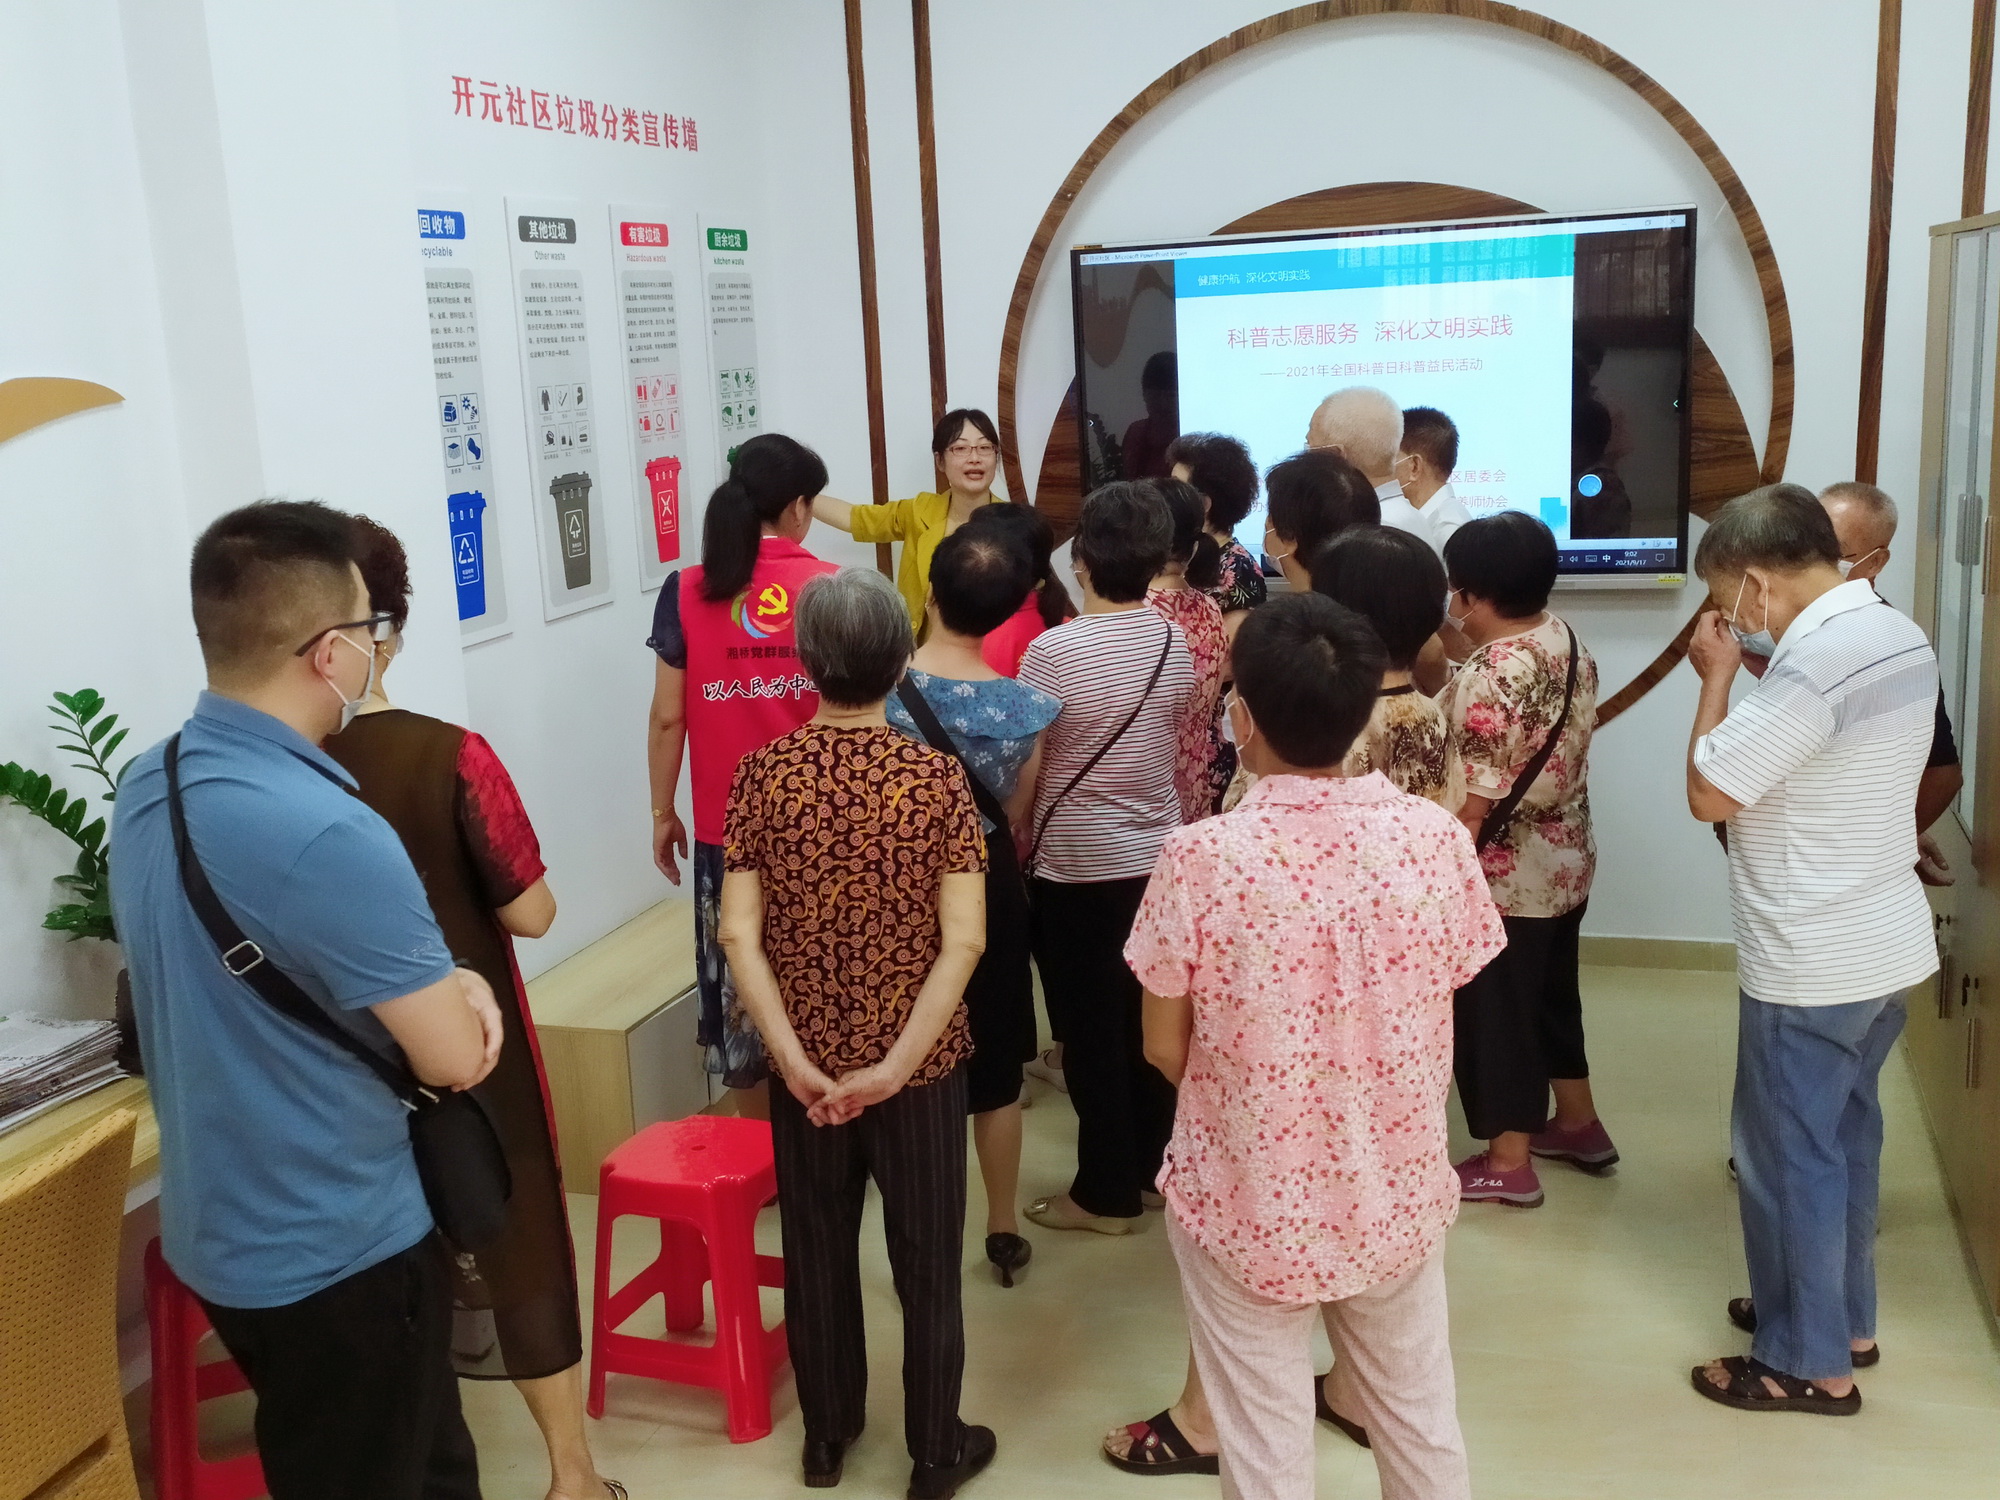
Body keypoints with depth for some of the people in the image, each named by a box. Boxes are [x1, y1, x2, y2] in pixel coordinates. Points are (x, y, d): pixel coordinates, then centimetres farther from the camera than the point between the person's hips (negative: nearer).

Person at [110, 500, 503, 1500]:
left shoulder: (145, 789, -2)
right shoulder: (329, 834, -32)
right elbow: (455, 1057, -21)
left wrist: (444, 983, -5)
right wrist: (458, 995, 0)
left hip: (220, 1229, 8)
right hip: (337, 1252, -8)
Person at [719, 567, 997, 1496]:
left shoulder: (764, 773, -9)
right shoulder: (935, 777, -13)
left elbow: (738, 930, -13)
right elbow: (963, 940, -19)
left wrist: (792, 1058, -12)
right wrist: (899, 1061, -17)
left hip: (808, 1063, 2)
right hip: (920, 1064, -2)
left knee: (817, 1249, 18)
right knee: (925, 1258, 13)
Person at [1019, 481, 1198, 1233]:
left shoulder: (1053, 650, -18)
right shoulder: (1176, 645, -1)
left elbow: (1025, 771, -13)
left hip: (1076, 868, -5)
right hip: (1158, 860, 6)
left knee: (1092, 1032, 5)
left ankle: (1107, 1192, 15)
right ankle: (1151, 1166, 29)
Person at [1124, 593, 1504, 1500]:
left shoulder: (1202, 857, -22)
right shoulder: (1437, 838, -14)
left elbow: (1165, 1046, -9)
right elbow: (1440, 1019, 0)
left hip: (1250, 1201, -2)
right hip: (1397, 1192, 3)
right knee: (1422, 1425, 24)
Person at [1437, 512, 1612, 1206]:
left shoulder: (1489, 678, -27)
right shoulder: (1568, 641, 0)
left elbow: (1473, 803, -24)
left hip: (1503, 877, -9)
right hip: (1566, 862, 9)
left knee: (1493, 1013, 7)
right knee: (1550, 994, 24)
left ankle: (1507, 1164, 20)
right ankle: (1578, 1124, 40)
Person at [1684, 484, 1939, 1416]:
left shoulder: (1816, 658, -25)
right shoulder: (1897, 635, 6)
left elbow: (1709, 791, -20)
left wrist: (1718, 677, -9)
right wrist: (1757, 671, 7)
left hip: (1811, 961, -9)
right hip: (1881, 943, 9)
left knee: (1788, 1154, 5)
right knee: (1844, 1137, 21)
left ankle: (1810, 1363, 17)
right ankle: (1843, 1317, 36)